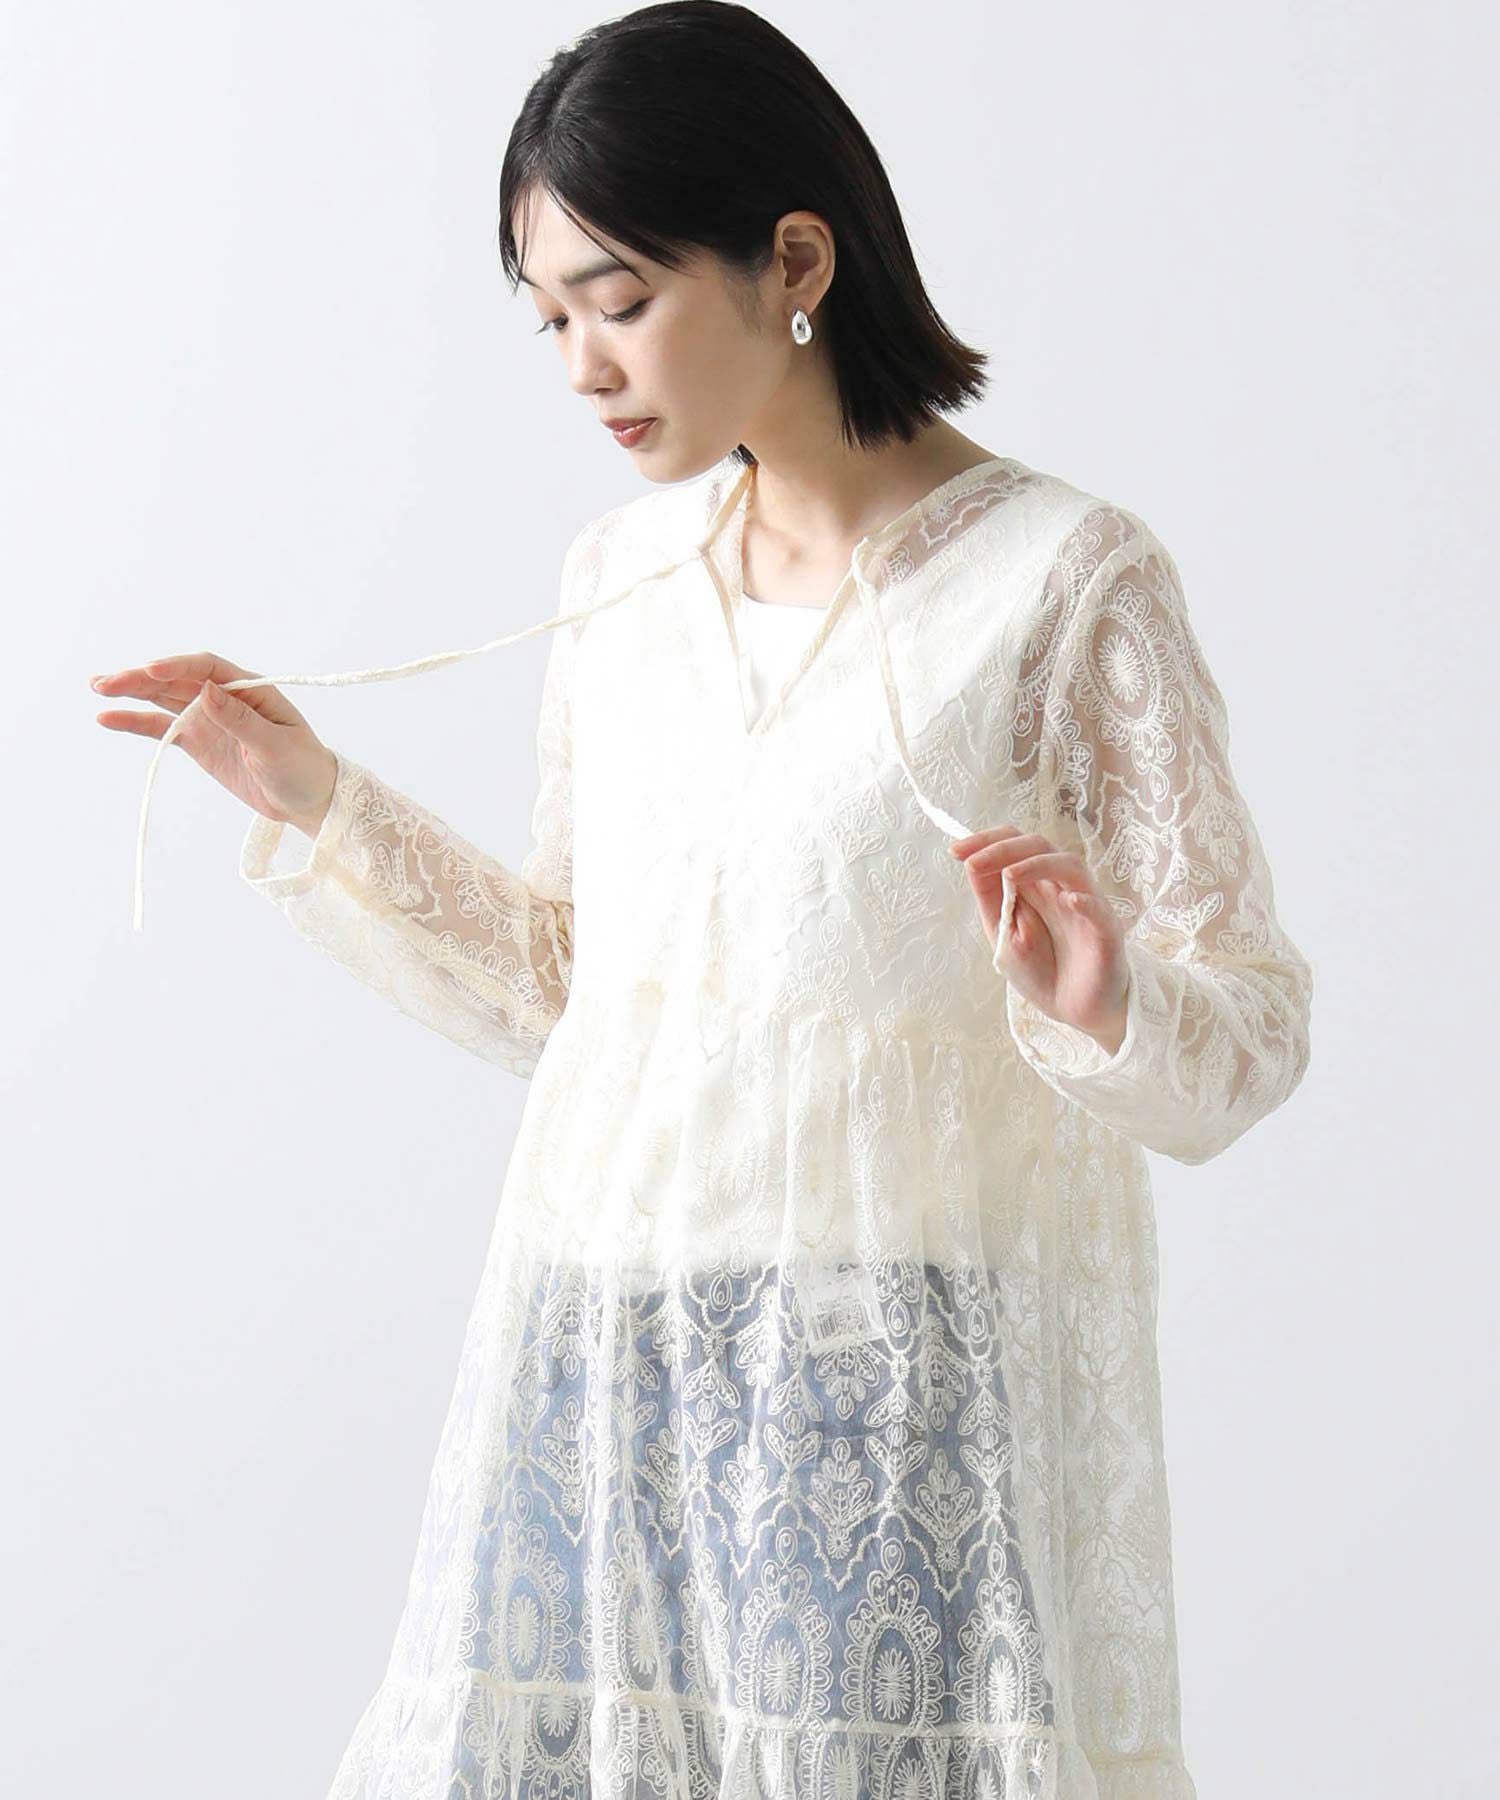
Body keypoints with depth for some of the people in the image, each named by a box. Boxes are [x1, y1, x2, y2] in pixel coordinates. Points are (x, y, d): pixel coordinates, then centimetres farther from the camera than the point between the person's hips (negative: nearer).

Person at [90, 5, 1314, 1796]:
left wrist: (1108, 1009, -26)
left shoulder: (1064, 579, -7)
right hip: (603, 1369, 5)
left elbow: (1249, 1033, -5)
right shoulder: (613, 575, 10)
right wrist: (317, 806, 10)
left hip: (908, 1377, -5)